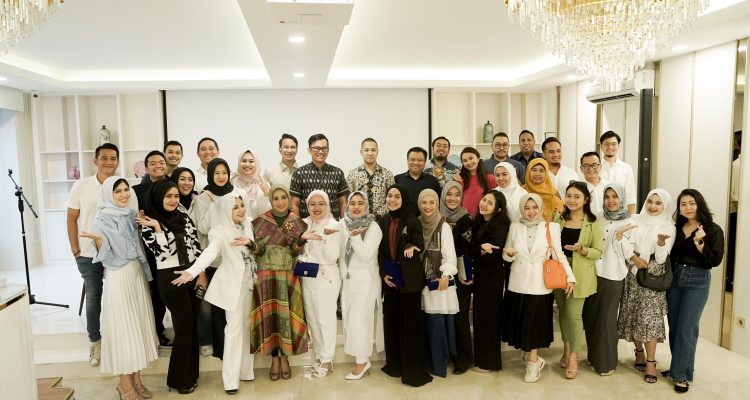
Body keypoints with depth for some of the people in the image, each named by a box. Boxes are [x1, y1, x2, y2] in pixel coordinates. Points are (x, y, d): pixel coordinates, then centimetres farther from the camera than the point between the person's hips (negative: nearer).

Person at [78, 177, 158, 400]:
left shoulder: (132, 215, 8)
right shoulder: (102, 221, -9)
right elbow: (105, 257, -14)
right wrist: (98, 239, -30)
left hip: (139, 274, 6)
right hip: (119, 277, -6)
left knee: (139, 325, 9)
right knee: (123, 327, -1)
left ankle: (136, 378, 20)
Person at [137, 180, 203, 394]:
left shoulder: (184, 217, 5)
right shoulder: (149, 223, -7)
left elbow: (196, 245, 5)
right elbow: (161, 252, -17)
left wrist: (202, 274, 0)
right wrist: (157, 227, -22)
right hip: (169, 278, -5)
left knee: (192, 325, 12)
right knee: (184, 327, 1)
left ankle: (191, 374, 28)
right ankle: (179, 379, 18)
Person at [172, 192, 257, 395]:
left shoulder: (247, 224, 2)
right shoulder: (220, 231, -16)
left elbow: (257, 249, 8)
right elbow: (210, 252, -32)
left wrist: (249, 242, -16)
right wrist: (191, 272, -49)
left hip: (248, 281, 6)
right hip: (232, 283, -6)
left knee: (247, 325, 12)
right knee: (235, 327, -3)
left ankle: (245, 369, 25)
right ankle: (231, 379, 6)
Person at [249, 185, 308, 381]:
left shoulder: (298, 223, 5)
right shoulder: (260, 221, 2)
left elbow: (301, 252, 5)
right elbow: (255, 249, -1)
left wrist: (297, 248, -17)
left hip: (288, 276, 1)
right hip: (266, 275, 0)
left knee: (286, 314, 1)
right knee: (270, 314, -1)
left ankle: (285, 357, 16)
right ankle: (274, 358, 12)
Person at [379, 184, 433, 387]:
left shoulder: (412, 221, -9)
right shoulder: (383, 221, 6)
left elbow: (419, 244, -13)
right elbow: (380, 250, 8)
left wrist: (411, 247, -36)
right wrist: (383, 273, 0)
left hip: (410, 278, -5)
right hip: (390, 278, 5)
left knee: (410, 321, 0)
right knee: (391, 320, 11)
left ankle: (413, 368, 10)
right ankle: (395, 363, 25)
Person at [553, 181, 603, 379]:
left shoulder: (593, 222, -6)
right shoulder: (559, 219, 5)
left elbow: (599, 252, -7)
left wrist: (581, 249, -24)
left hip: (580, 274, -4)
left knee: (574, 314, -2)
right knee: (563, 312, 12)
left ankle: (574, 356, 14)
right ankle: (567, 349, 29)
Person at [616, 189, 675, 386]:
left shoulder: (669, 228, -2)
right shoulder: (636, 221, 5)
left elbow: (661, 259, -9)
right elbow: (627, 244, -2)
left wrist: (662, 241, -26)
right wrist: (634, 258, -18)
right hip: (633, 275, 3)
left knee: (650, 318, -7)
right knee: (633, 315, 7)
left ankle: (651, 361, 2)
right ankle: (639, 351, 26)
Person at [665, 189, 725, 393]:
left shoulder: (713, 230, -5)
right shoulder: (676, 228, 6)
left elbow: (715, 260, -12)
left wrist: (699, 242, -22)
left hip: (697, 281, -4)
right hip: (674, 278, 5)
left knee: (686, 328, -4)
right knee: (674, 327, 9)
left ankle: (682, 375, 5)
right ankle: (677, 367, 24)